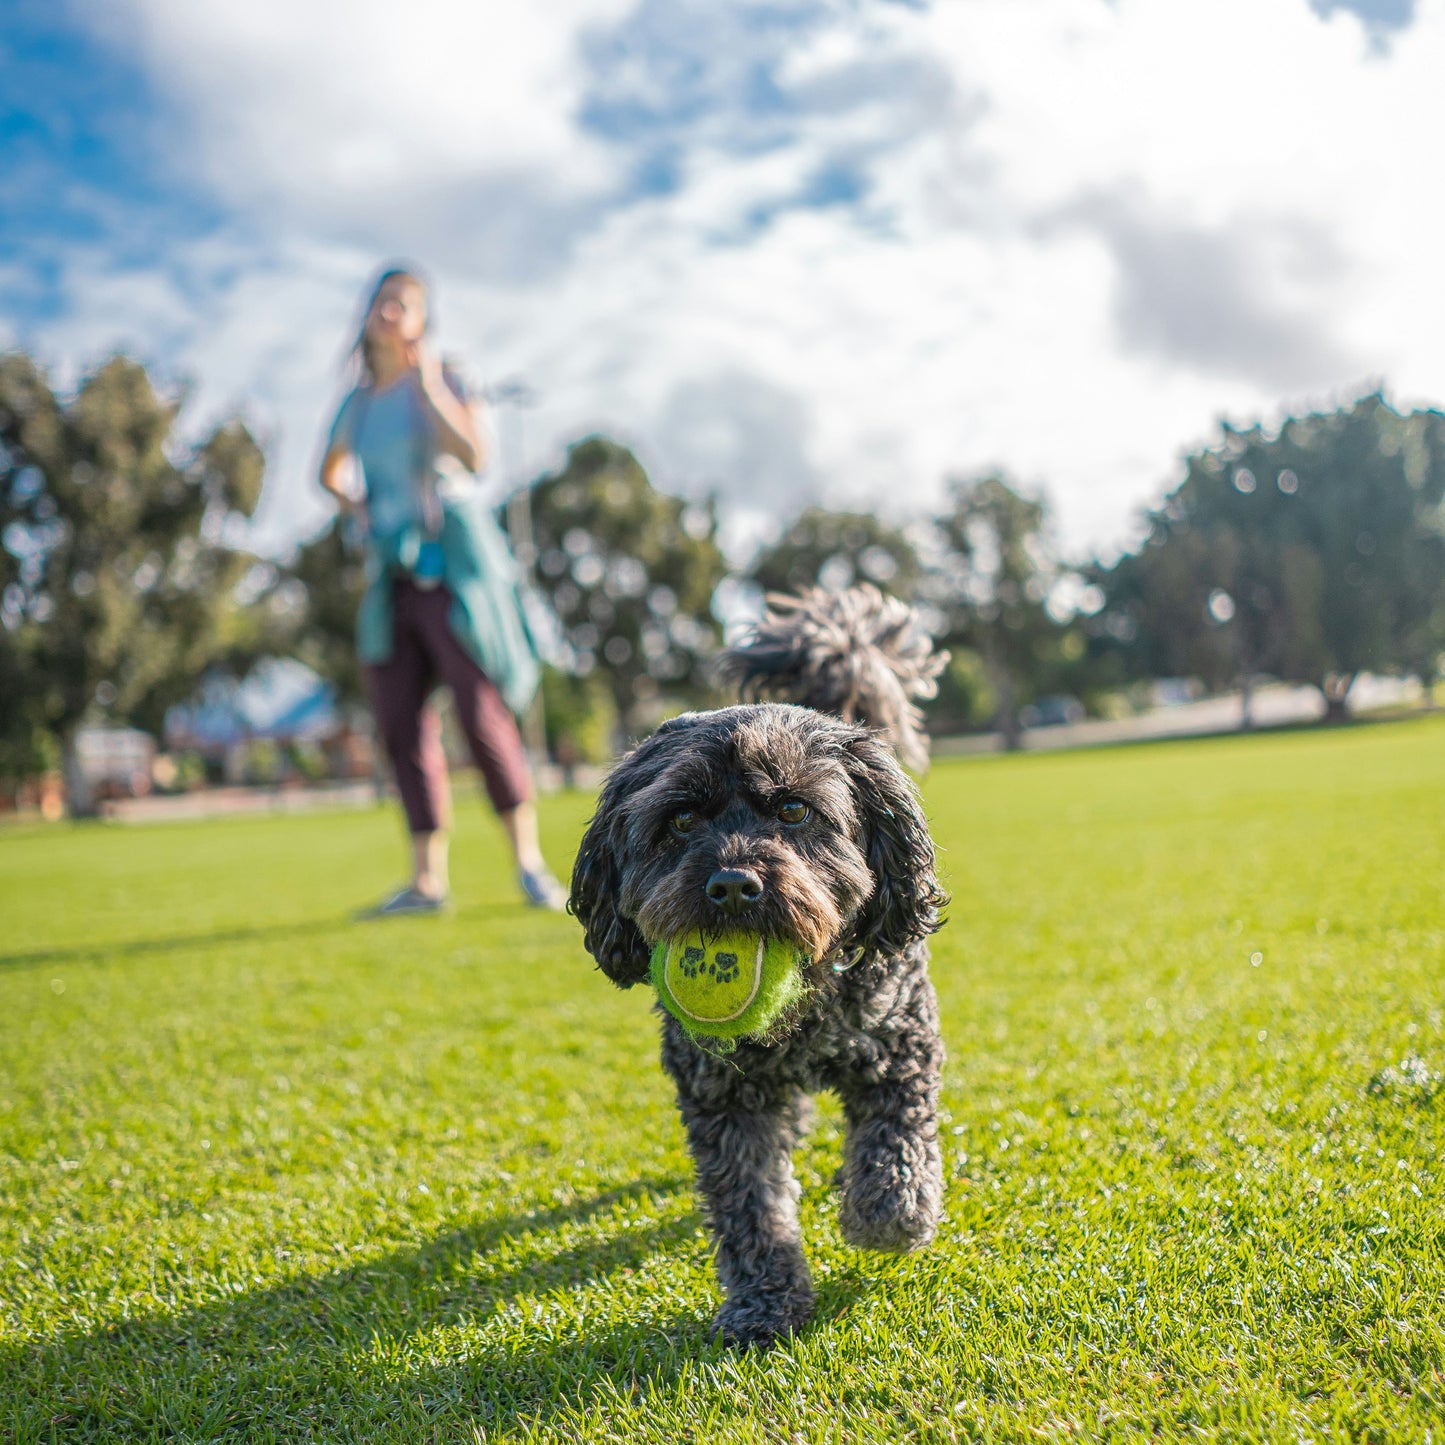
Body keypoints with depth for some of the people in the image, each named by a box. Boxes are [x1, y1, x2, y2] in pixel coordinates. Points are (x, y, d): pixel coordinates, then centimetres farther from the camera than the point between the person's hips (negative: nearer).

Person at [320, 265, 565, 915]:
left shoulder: (439, 380, -1)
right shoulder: (358, 404, 13)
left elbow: (472, 457, -18)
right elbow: (330, 472, 32)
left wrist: (428, 385, -16)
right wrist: (355, 508, 13)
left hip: (452, 565, -5)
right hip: (391, 577, 6)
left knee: (484, 716, -10)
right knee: (400, 725, 1)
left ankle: (530, 863, 0)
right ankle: (427, 880, 7)